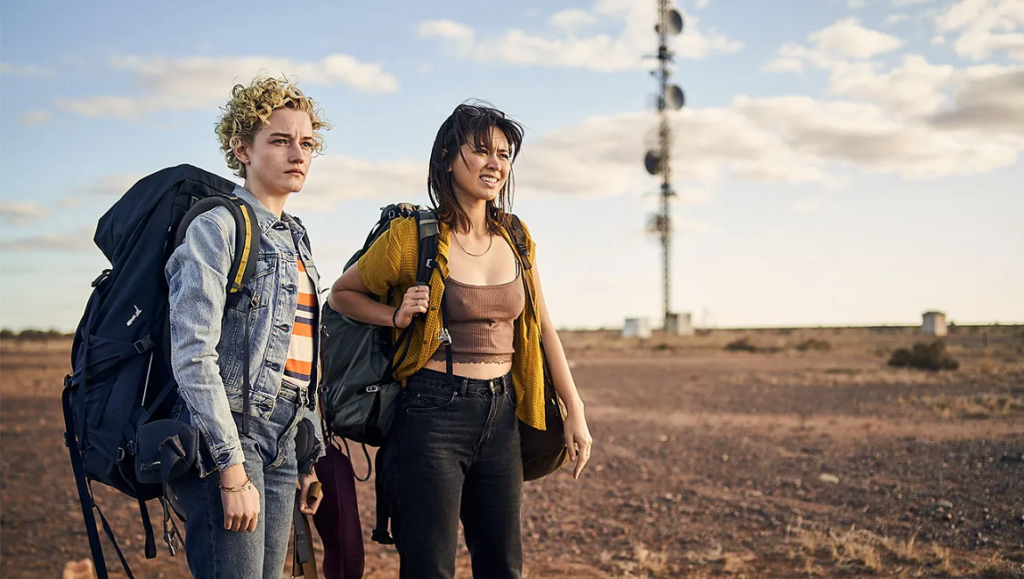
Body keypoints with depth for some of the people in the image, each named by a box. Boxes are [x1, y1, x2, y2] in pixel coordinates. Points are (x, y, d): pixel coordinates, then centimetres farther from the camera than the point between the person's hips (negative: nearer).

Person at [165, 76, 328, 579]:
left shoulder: (294, 238, 17)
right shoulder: (216, 229, -8)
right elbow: (193, 358, -16)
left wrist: (310, 458, 16)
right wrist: (232, 471, -20)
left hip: (282, 445, 8)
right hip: (226, 442, -8)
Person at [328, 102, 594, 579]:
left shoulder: (515, 238, 7)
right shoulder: (411, 236, -8)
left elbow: (541, 328, 13)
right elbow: (341, 295, 7)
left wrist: (575, 413, 11)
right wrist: (398, 317, -11)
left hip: (501, 415, 5)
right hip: (432, 414, -5)